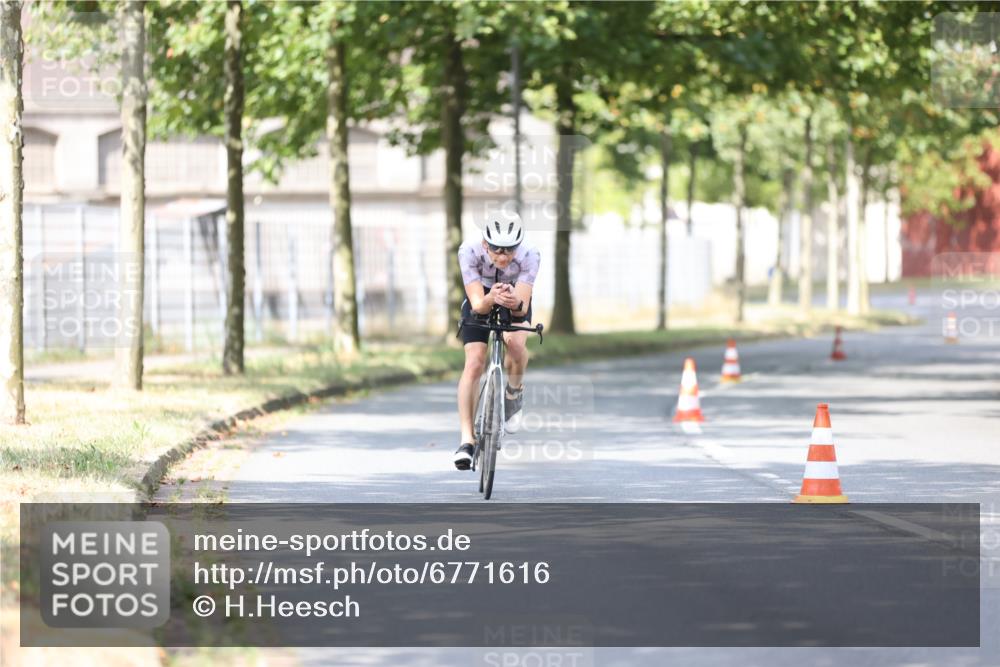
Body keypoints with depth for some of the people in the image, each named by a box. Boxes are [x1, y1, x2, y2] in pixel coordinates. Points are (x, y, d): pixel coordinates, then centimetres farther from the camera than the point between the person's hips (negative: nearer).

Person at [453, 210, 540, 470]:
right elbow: (478, 304, -38)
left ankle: (514, 392, 2)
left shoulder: (529, 256, -33)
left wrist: (515, 302, -61)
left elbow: (523, 307, -38)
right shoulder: (470, 252, -34)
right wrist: (491, 299, -60)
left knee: (516, 343, -30)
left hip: (516, 304, 0)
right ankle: (466, 439, -18)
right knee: (474, 363, -19)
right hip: (481, 302, 0)